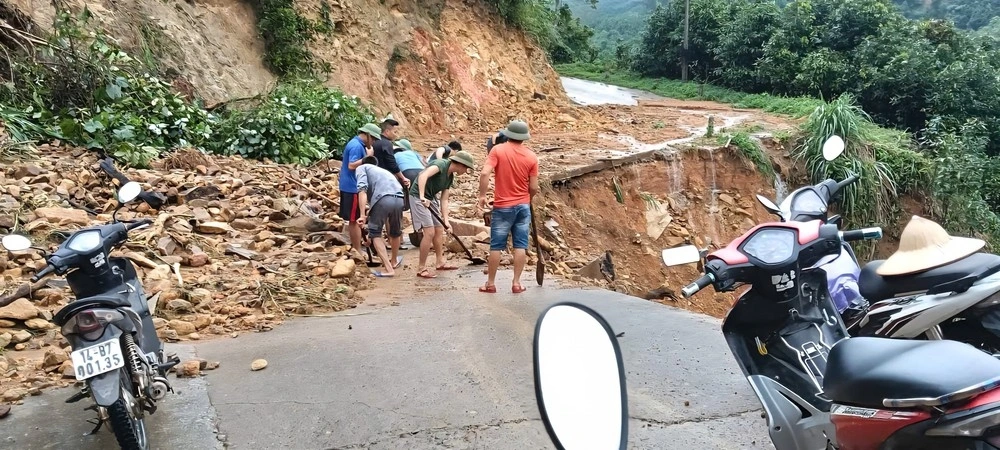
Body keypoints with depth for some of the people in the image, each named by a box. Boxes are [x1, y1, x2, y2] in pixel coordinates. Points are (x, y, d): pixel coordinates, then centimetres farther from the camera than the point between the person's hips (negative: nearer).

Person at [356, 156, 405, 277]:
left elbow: (362, 189, 1)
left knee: (375, 233, 14)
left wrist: (363, 215, -4)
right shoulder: (384, 171, 40)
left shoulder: (362, 168, 22)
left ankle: (389, 269, 6)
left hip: (383, 198, -5)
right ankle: (394, 261, 51)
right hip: (399, 199, 5)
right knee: (395, 232, 29)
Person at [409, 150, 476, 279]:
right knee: (430, 232, -12)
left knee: (439, 230, 14)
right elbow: (423, 176, -35)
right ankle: (421, 268, -3)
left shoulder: (450, 177, 8)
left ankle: (440, 261, 28)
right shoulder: (441, 164, -19)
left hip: (430, 199, 10)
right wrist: (422, 197, -42)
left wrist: (446, 221, 2)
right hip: (418, 197, -10)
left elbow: (444, 200, 9)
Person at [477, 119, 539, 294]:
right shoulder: (531, 156, -1)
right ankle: (516, 283, 10)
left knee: (496, 246, 5)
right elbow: (533, 187, 0)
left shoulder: (498, 150, -8)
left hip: (502, 207, -2)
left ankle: (491, 283, 11)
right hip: (523, 206, 2)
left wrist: (482, 195, -7)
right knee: (520, 245, 7)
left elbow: (485, 173, -18)